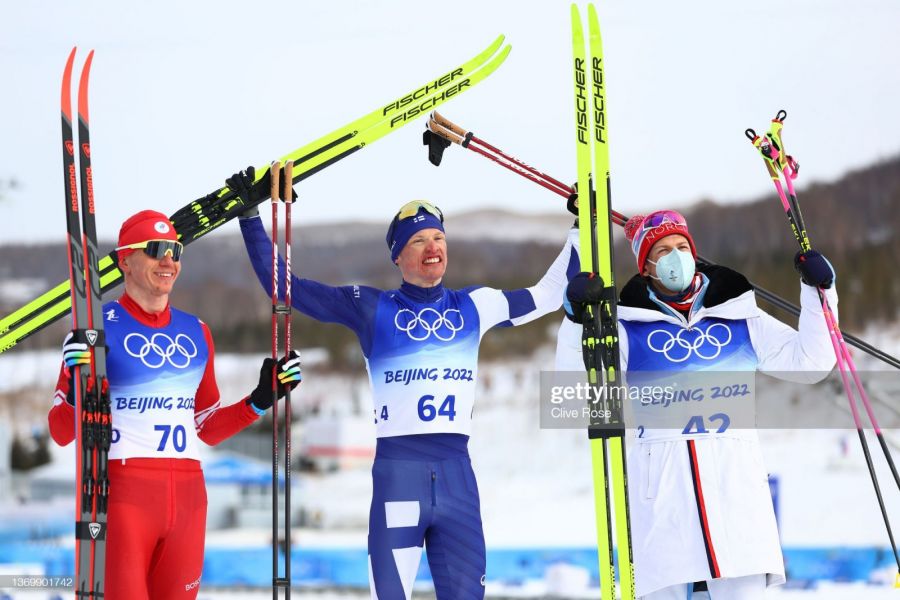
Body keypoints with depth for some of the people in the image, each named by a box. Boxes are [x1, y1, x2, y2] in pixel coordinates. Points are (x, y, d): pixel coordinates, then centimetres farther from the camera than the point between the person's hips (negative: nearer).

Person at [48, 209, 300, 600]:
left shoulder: (196, 332, 15)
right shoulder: (98, 326, -2)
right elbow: (61, 432, -4)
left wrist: (262, 399, 12)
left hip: (187, 494, 6)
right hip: (123, 491, -6)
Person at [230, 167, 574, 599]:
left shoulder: (473, 306, 14)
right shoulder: (371, 308, 6)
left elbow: (547, 296, 26)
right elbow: (283, 285, 8)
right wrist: (250, 215, 6)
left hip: (457, 470, 3)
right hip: (397, 470, -3)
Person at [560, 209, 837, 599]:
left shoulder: (741, 318, 14)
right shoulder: (629, 329, 9)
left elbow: (808, 364, 13)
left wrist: (818, 293, 6)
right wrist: (577, 319, -10)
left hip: (734, 479, 1)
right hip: (661, 480, -1)